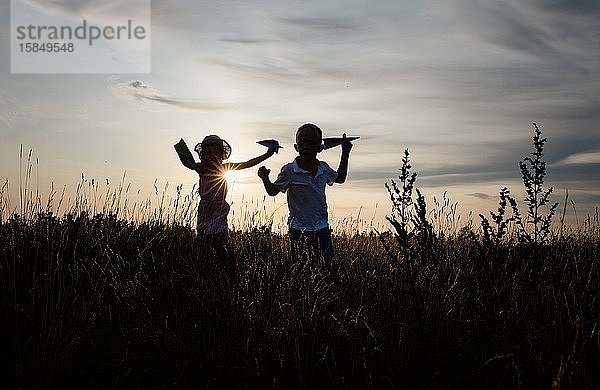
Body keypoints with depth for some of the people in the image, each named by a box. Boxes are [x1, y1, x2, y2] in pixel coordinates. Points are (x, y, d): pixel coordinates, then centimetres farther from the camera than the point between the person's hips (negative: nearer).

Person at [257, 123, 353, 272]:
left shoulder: (324, 168, 3)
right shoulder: (289, 171, -10)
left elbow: (340, 178, 24)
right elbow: (273, 191, 1)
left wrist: (345, 154, 17)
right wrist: (265, 179, -19)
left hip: (322, 228, 4)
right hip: (299, 230, -4)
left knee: (329, 267, 5)